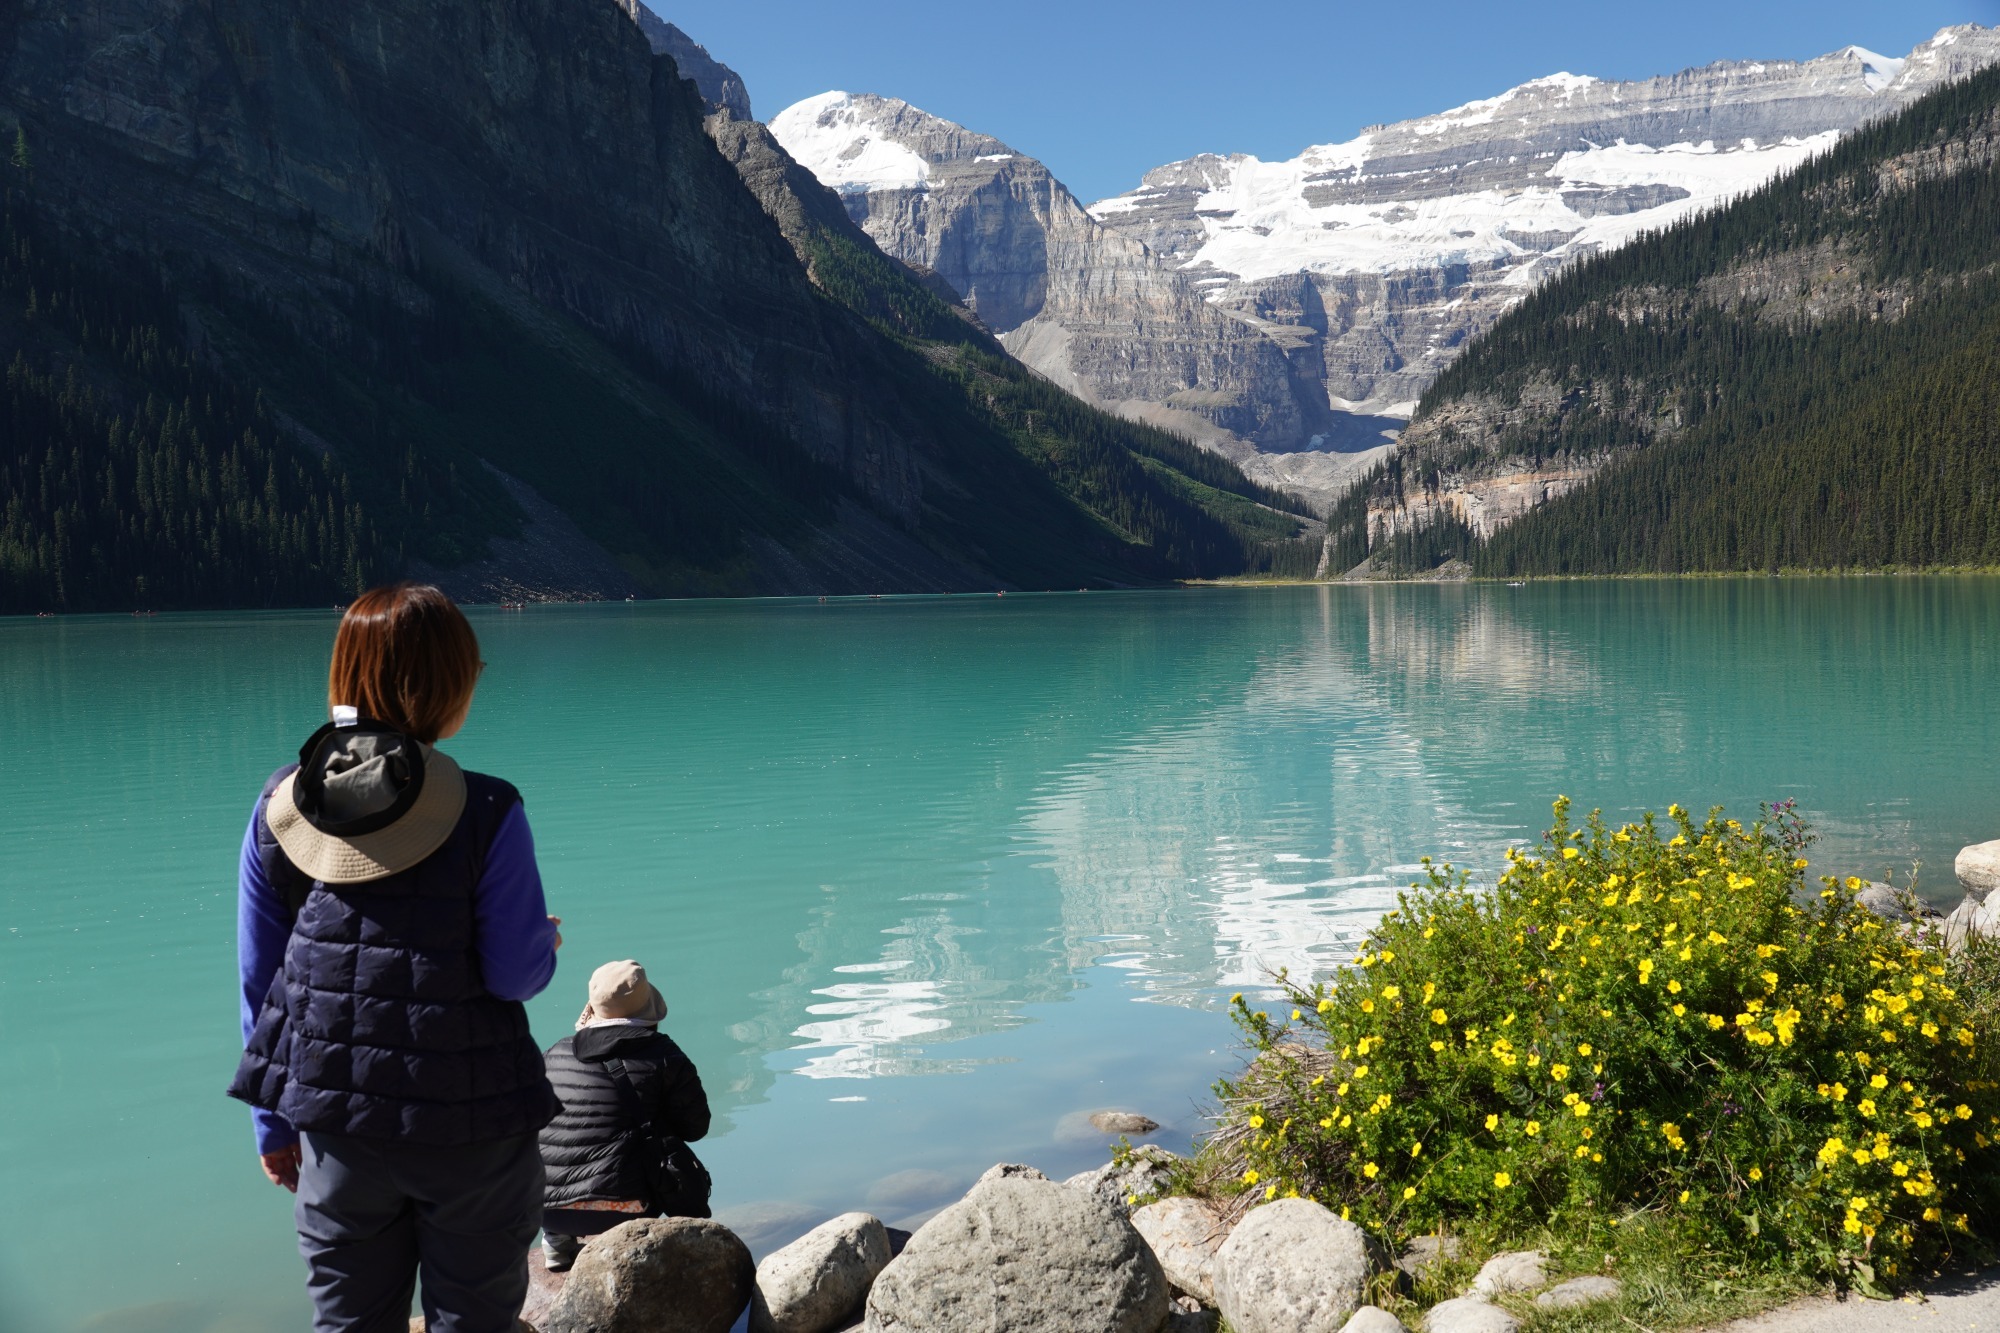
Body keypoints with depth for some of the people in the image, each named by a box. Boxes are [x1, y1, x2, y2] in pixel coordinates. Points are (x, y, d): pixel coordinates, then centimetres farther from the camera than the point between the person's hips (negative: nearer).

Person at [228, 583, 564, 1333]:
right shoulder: (484, 814, -17)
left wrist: (274, 1121, 12)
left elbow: (258, 977, 2)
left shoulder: (279, 807, -4)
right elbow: (518, 975, -14)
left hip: (336, 1128, 4)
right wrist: (547, 941, 10)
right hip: (470, 1129, -4)